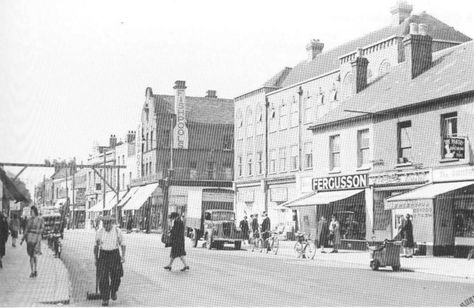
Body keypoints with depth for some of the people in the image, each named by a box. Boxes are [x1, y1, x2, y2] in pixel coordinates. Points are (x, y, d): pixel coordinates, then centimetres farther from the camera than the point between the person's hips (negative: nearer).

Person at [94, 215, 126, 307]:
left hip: (114, 254, 0)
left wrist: (123, 255, -8)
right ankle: (105, 299, 0)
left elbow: (122, 244, 3)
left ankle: (113, 291, 33)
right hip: (103, 255, 0)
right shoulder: (99, 232, -3)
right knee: (103, 278, -9)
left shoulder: (117, 231, -5)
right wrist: (96, 259, 8)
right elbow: (96, 246, 8)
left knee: (116, 277, 1)